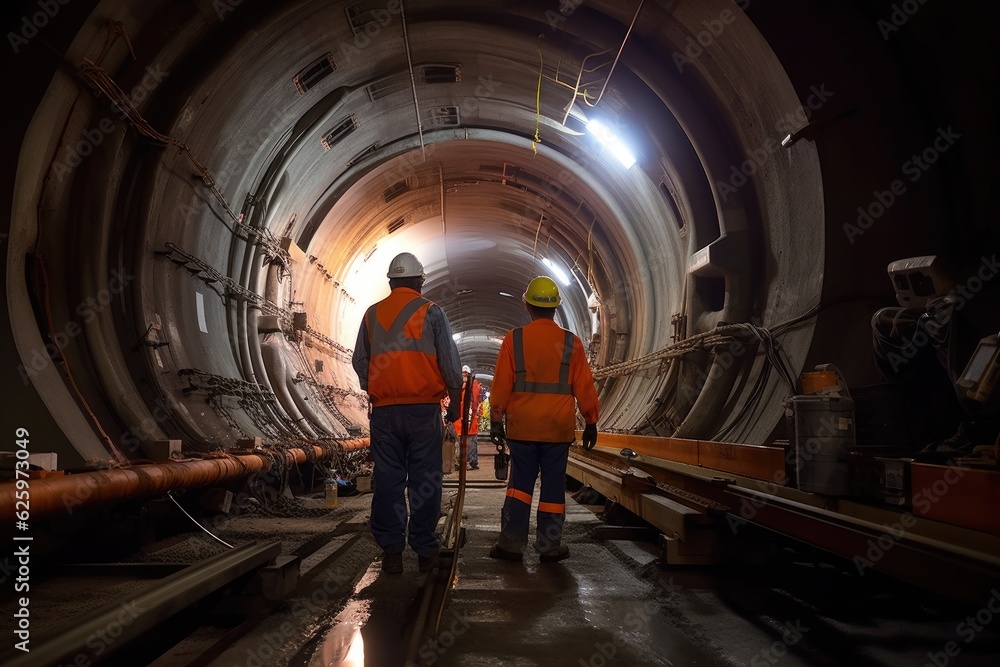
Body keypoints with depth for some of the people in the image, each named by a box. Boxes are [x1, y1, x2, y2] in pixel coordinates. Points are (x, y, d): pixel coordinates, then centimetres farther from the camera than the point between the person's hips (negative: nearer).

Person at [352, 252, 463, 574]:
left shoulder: (372, 314, 10)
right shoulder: (431, 312, 1)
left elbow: (360, 363, 15)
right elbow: (450, 363, -2)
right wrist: (455, 402, 8)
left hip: (384, 411, 3)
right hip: (424, 409, -2)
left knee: (388, 479, 6)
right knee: (424, 481, 3)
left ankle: (391, 551, 9)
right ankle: (425, 550, 8)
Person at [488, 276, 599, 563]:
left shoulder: (513, 339, -2)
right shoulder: (571, 343, 0)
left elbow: (501, 385, -1)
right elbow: (584, 387, 2)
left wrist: (496, 421, 6)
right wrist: (590, 423, 10)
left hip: (522, 427, 0)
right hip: (558, 428, 0)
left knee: (520, 483, 9)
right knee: (553, 486, 7)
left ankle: (512, 542, 8)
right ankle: (550, 546, 12)